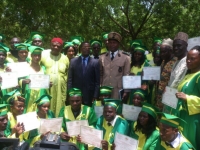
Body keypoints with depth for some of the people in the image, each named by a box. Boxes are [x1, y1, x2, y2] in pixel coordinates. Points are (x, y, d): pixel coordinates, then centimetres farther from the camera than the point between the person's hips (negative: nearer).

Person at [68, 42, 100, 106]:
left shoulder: (95, 62, 2)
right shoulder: (73, 61, 6)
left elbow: (97, 81, 1)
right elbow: (70, 79, 6)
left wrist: (95, 96, -5)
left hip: (89, 96, -1)